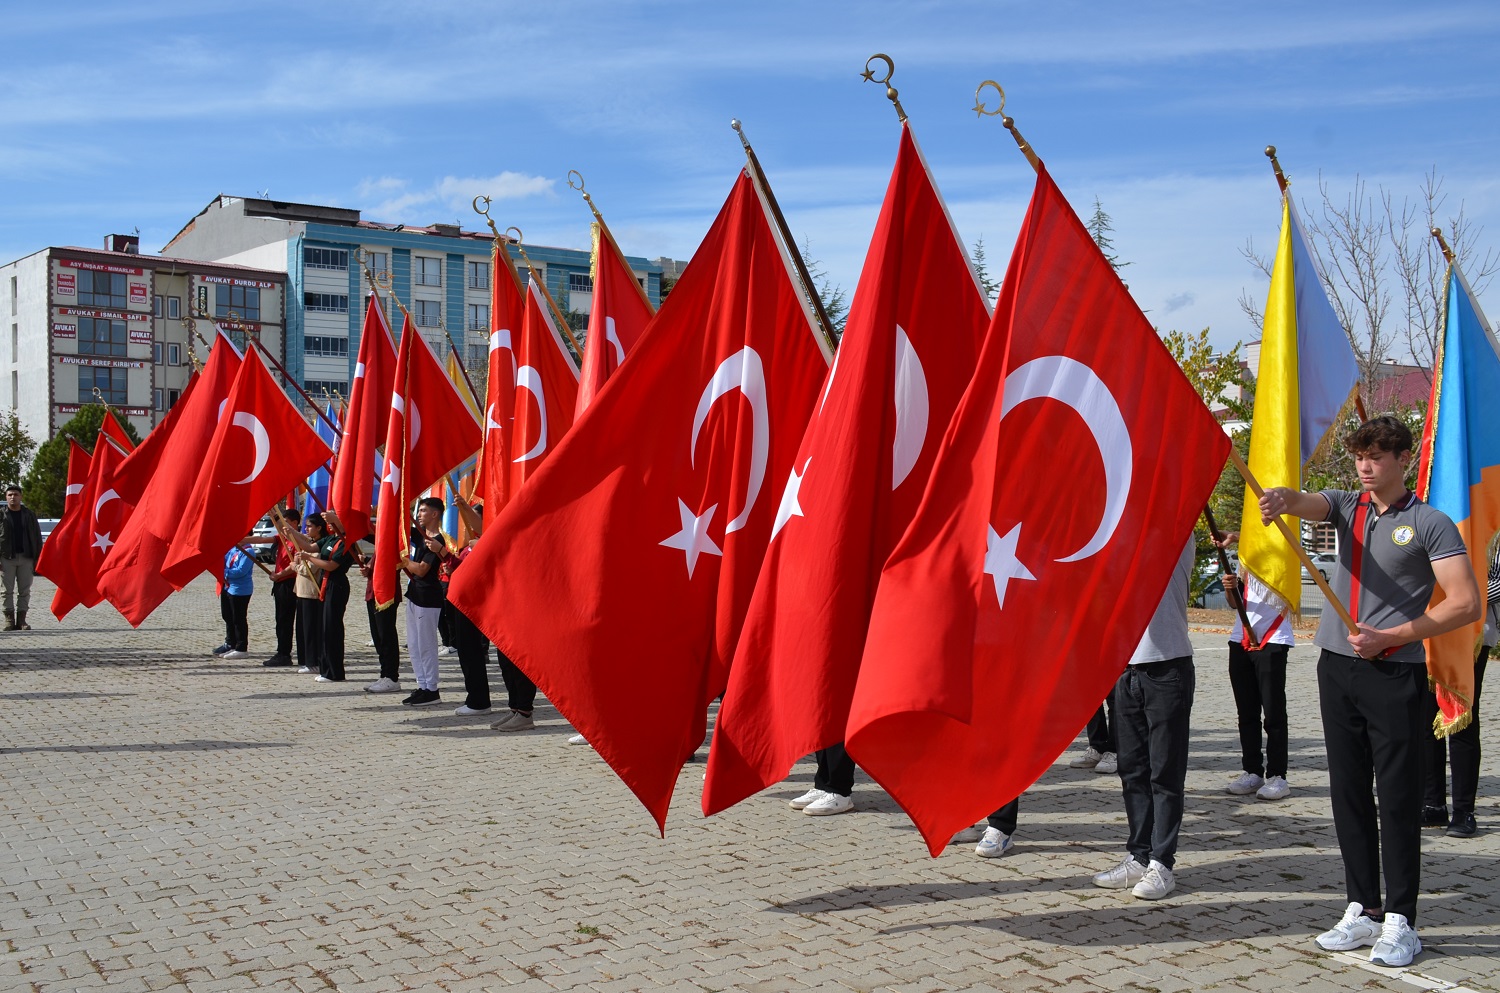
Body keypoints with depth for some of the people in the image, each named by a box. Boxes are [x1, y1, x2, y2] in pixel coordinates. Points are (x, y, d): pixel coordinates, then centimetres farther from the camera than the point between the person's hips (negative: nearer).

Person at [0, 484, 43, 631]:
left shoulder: (29, 515, 10)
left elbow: (37, 537, 9)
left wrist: (37, 558, 2)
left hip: (26, 558, 2)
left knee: (24, 591, 3)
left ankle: (21, 620, 8)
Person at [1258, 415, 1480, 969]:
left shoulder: (1430, 524, -2)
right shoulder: (1347, 506, 11)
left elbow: (1466, 604, -8)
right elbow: (1308, 504, -11)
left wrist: (1390, 637, -14)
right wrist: (1281, 499, -36)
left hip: (1395, 675, -5)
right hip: (1337, 668, 5)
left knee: (1398, 798, -2)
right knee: (1348, 793, 9)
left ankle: (1399, 922, 6)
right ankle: (1363, 911, 18)